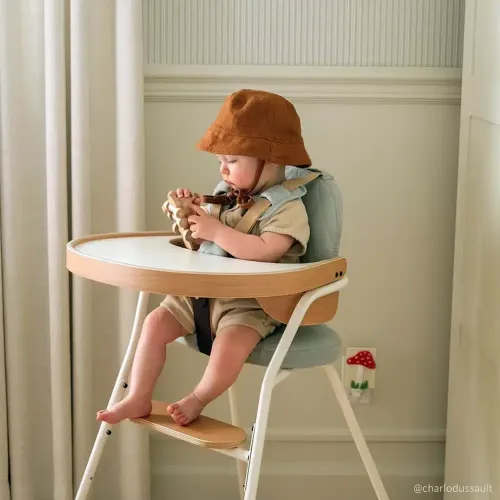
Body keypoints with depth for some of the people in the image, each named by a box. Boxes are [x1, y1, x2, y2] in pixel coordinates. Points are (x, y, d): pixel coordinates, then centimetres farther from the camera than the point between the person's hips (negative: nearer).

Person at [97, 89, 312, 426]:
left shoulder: (288, 208, -13)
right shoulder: (230, 197, 10)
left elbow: (264, 251, -30)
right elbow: (202, 239, 25)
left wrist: (215, 230, -24)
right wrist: (190, 212, 3)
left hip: (250, 302, -7)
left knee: (229, 346, -31)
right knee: (155, 323, -3)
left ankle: (198, 399, -4)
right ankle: (139, 399, 6)